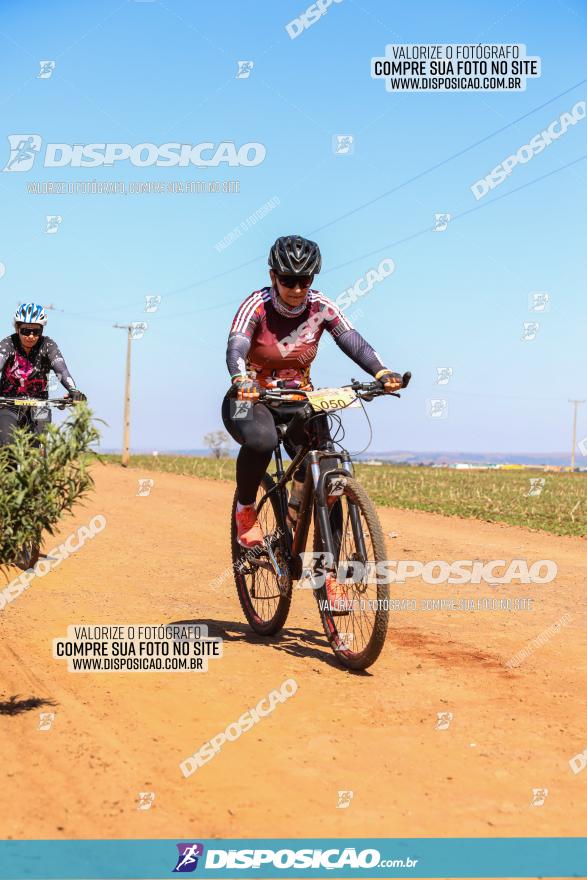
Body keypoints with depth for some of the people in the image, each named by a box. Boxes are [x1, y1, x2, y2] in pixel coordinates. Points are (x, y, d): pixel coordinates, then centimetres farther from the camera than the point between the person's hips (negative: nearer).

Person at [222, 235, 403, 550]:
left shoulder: (320, 307, -8)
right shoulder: (257, 305, -17)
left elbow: (353, 342, -20)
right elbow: (235, 348, -33)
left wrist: (382, 373, -40)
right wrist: (241, 381, -55)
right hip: (252, 398, -3)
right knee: (261, 440, -37)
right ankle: (245, 510, -11)